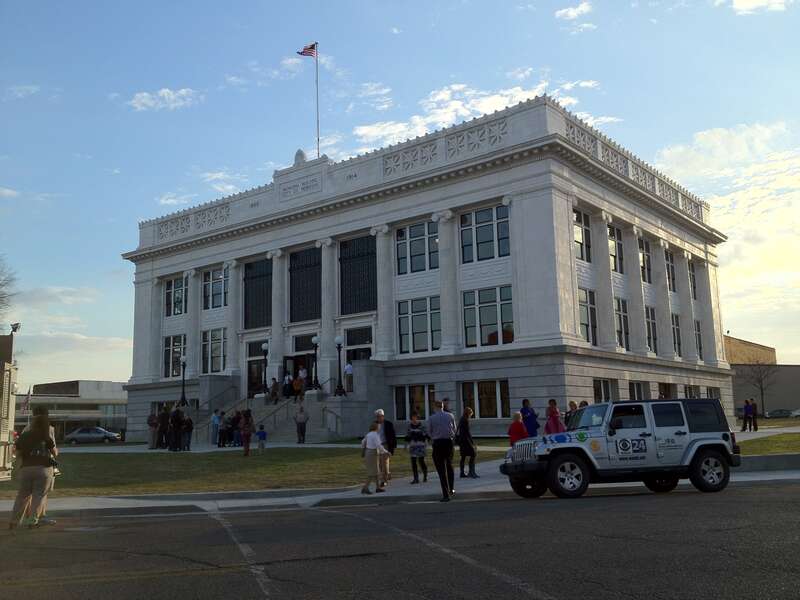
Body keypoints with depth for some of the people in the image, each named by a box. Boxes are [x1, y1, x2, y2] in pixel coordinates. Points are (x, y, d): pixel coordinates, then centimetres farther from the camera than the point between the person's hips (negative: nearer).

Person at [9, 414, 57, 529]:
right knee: (39, 495, 3)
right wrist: (56, 451, 30)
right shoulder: (46, 438, 0)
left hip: (26, 468, 3)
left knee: (22, 495, 13)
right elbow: (55, 453, 8)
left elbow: (18, 454, 9)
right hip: (44, 468, -3)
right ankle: (33, 520, -1)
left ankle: (14, 520, 11)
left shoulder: (23, 436, 7)